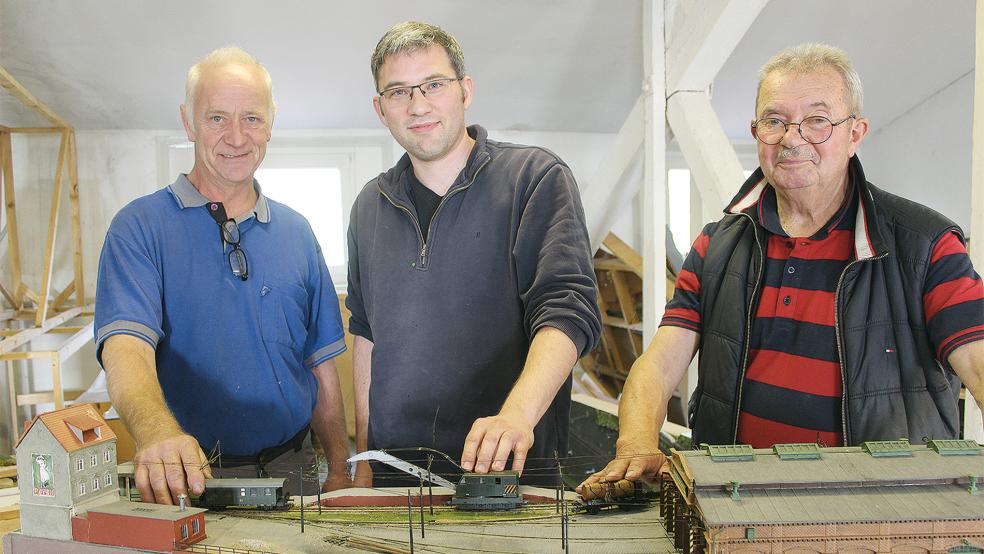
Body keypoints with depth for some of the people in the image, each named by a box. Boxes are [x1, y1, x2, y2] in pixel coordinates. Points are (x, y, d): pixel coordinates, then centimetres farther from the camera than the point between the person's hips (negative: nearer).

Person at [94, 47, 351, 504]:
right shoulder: (140, 226, -4)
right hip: (186, 481, -2)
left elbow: (320, 365, 10)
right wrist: (158, 432, -40)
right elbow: (125, 346, -20)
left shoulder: (295, 232, 8)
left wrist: (340, 471, 6)